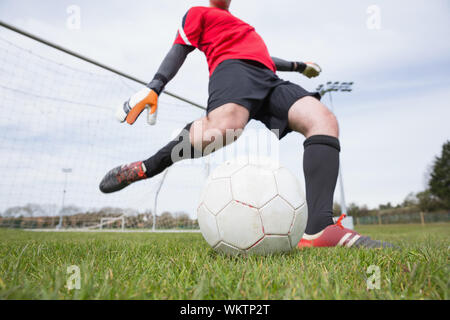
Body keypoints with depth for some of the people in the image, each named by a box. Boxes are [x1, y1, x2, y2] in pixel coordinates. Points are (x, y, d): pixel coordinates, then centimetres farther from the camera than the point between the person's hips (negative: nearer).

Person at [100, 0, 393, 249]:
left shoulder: (240, 26, 45)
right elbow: (179, 50, 12)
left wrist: (297, 65, 53)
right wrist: (154, 87, -3)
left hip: (268, 78, 7)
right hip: (234, 68, -6)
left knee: (324, 121, -21)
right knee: (222, 128, -42)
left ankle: (320, 230, -36)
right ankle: (145, 168, -20)